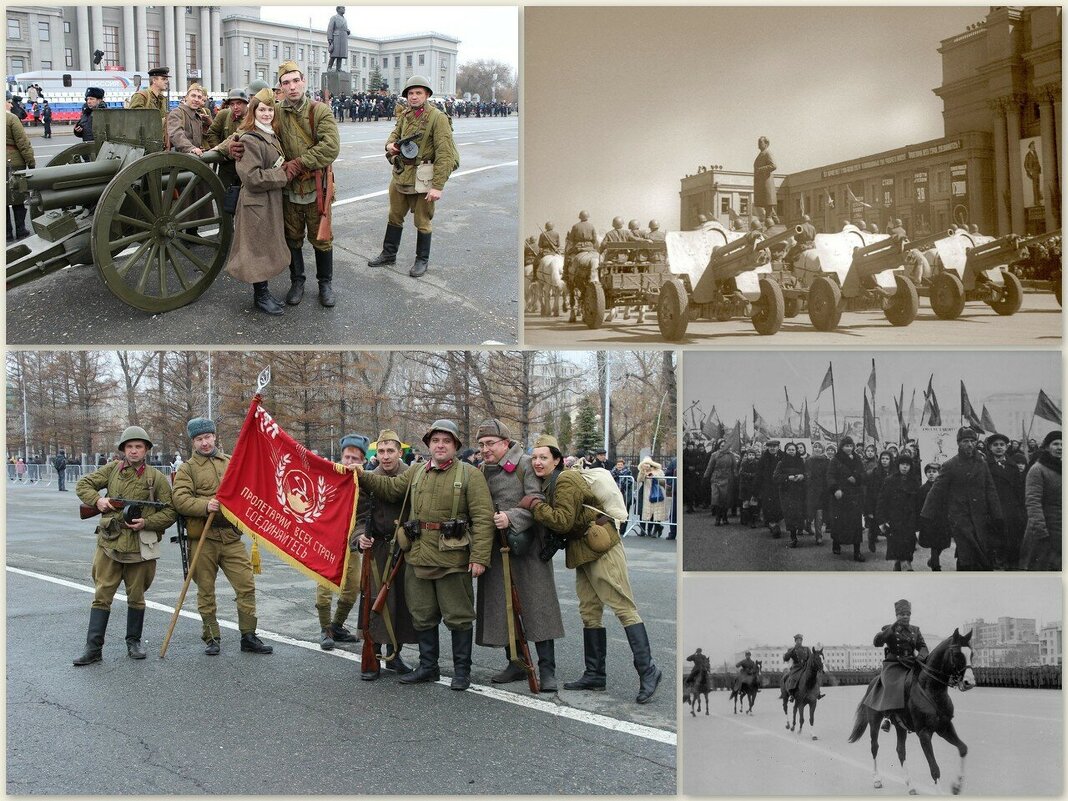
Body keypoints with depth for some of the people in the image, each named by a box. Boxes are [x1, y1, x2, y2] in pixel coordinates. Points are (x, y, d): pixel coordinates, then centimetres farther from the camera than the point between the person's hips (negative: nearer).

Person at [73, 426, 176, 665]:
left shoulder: (156, 478, 1)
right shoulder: (113, 469, 7)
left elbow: (170, 511, 0)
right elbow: (83, 484, 13)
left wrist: (146, 522, -14)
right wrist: (97, 500, -6)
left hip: (140, 546, -1)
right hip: (109, 544, 1)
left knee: (136, 598, 10)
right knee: (102, 596, 1)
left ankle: (134, 642, 25)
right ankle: (93, 648, 4)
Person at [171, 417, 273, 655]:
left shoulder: (230, 462, 15)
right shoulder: (187, 469, 2)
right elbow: (180, 500, -11)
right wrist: (205, 505, -25)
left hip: (231, 536, 3)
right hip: (203, 539, -3)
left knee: (247, 586, -1)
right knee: (205, 591, 6)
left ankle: (248, 636, 9)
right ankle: (211, 638, 18)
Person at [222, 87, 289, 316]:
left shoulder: (272, 136, 13)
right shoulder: (249, 139, -17)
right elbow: (252, 177, -24)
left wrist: (285, 169, 9)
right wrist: (282, 175, -18)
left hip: (272, 201, 9)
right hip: (257, 203, -9)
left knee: (268, 247, 16)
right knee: (259, 248, 0)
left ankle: (263, 291, 27)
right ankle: (260, 296, 10)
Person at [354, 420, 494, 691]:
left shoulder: (470, 475, -5)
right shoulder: (417, 473, 14)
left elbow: (483, 518, -10)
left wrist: (479, 557, -16)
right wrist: (363, 476, -2)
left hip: (453, 559, -6)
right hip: (418, 557, 6)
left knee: (458, 617, 3)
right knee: (422, 616, 14)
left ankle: (462, 671, 15)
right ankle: (428, 666, 27)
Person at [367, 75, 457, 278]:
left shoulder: (438, 118, -14)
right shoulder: (404, 116, 7)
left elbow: (444, 154, -17)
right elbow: (395, 133, 25)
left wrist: (438, 186, -22)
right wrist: (390, 144, -2)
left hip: (422, 178, -7)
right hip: (400, 175, 7)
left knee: (422, 221, 5)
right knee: (395, 216, 18)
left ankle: (422, 260, 21)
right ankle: (388, 254, 33)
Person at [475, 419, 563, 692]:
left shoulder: (525, 465, -6)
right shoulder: (482, 471, 12)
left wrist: (512, 518, -25)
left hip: (527, 547, -6)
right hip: (495, 549, 6)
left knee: (537, 606, -5)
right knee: (501, 606, 7)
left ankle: (547, 669, -1)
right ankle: (516, 663, 20)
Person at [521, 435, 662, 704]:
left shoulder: (567, 480, -15)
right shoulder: (548, 484, 15)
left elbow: (563, 521, -22)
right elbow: (556, 525, 22)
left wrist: (534, 505, -17)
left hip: (601, 550, -10)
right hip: (583, 553, 10)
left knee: (623, 607, -9)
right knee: (589, 612, 12)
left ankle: (647, 671, -7)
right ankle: (594, 674, 19)